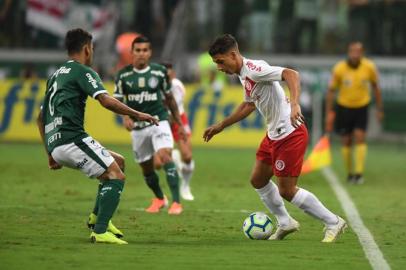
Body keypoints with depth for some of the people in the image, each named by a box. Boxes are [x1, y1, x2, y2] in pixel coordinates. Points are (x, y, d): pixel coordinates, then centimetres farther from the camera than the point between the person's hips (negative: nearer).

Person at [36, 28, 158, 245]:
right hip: (72, 138, -9)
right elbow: (106, 101, -17)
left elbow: (41, 118, 29)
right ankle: (100, 232, -19)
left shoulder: (55, 75, 26)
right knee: (116, 176, -8)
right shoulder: (83, 72, -1)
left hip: (55, 144, 9)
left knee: (118, 162, 19)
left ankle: (98, 216, 12)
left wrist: (51, 154, 30)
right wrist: (137, 115, -10)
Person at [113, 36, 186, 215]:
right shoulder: (123, 75, -2)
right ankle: (159, 198, 38)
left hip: (159, 121, -2)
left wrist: (179, 124, 13)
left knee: (165, 155, -23)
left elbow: (169, 98, 9)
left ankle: (176, 202, -24)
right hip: (137, 126, 2)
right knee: (146, 167, 11)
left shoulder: (159, 72, -1)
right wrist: (125, 116, -21)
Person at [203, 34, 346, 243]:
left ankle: (333, 223, 6)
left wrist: (294, 104, -46)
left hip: (290, 134, -10)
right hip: (274, 134, 10)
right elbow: (249, 105, 28)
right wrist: (220, 126, 33)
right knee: (258, 180, 16)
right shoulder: (243, 74, 11)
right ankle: (285, 223, 30)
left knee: (286, 191, -5)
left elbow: (291, 74, -32)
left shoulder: (253, 69, -20)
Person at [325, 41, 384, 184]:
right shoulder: (339, 69, -15)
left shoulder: (369, 67, -11)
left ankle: (359, 173, -13)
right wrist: (329, 113, -7)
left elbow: (375, 87, 5)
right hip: (344, 107, 0)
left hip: (362, 107, 0)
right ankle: (349, 173, 18)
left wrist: (379, 108, 7)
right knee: (346, 141, 4)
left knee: (360, 138, -14)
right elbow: (331, 91, -5)